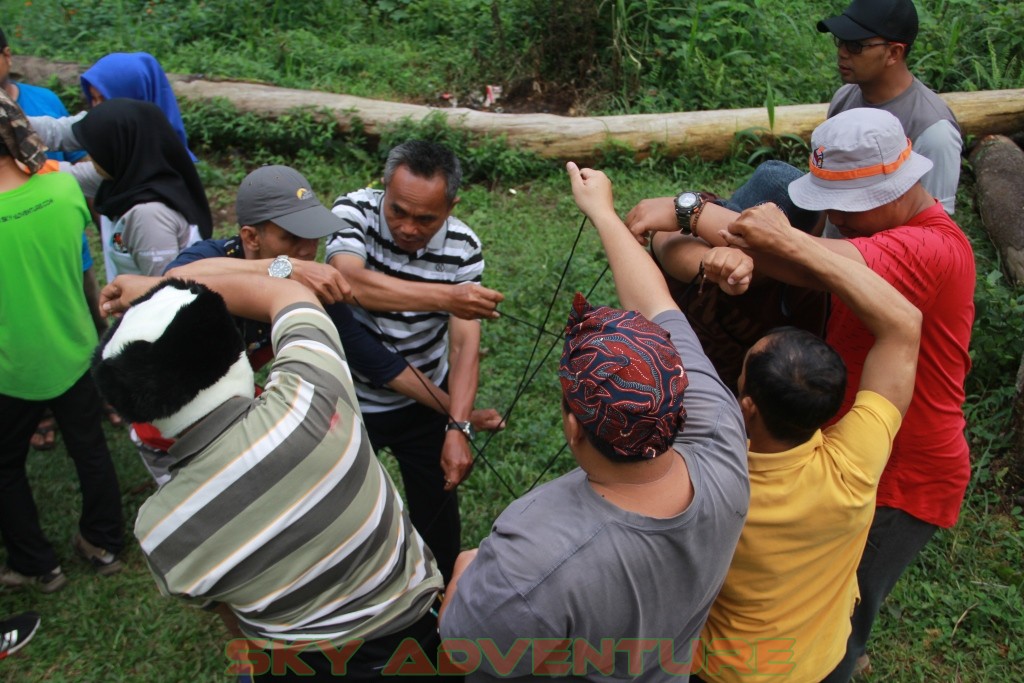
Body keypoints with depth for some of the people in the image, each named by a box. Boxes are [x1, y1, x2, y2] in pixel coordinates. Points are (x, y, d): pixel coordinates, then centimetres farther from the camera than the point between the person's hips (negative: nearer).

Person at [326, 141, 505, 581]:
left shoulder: (462, 248, -16)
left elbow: (465, 343, -20)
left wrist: (458, 428, -30)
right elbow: (351, 281, -40)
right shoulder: (354, 211, -20)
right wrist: (445, 297, -52)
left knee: (438, 510, 13)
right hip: (349, 400, 0)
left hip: (424, 402, 1)